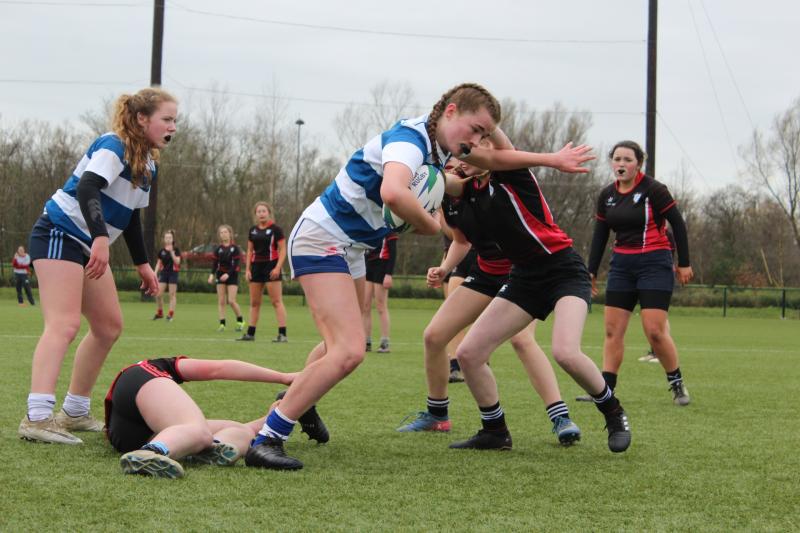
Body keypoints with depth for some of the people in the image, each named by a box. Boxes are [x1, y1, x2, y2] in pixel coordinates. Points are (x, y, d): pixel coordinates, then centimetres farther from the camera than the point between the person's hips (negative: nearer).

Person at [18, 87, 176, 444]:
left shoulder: (148, 164, 13)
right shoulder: (114, 146, -15)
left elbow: (130, 216, 23)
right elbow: (87, 188, -30)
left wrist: (142, 264, 23)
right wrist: (100, 238, -42)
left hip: (89, 247, 10)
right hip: (60, 234, -10)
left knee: (109, 327, 11)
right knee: (64, 325, -22)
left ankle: (74, 412, 18)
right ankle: (37, 418, -31)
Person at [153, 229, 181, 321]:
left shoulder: (176, 249, -2)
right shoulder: (162, 251, 7)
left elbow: (177, 262, -14)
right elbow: (158, 263, 12)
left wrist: (172, 252, -23)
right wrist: (155, 274, 4)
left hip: (173, 273, -3)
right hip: (163, 273, 3)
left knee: (172, 295, -1)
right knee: (158, 294, -4)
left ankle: (170, 314, 4)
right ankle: (159, 313, 12)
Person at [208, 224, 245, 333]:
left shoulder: (235, 248, -5)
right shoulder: (218, 249, 6)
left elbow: (236, 264, -12)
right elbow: (215, 263, 5)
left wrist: (228, 274, -24)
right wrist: (212, 274, -11)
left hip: (232, 275, -4)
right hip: (220, 275, 4)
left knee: (231, 301, -10)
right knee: (221, 301, -1)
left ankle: (240, 320, 9)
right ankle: (222, 323, 1)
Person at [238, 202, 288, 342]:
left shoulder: (275, 229, -5)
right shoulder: (252, 231, 11)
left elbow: (282, 250, -6)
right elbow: (250, 251, 16)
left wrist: (278, 267, -16)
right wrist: (247, 269, 7)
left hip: (271, 266, -6)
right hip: (256, 266, 6)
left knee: (276, 301, -10)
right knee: (254, 302, 9)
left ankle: (282, 334, -12)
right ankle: (250, 333, 15)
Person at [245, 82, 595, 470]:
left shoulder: (438, 148, 4)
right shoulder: (410, 139, -25)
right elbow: (393, 193, -46)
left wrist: (551, 158, 24)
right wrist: (430, 224, -27)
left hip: (350, 249, 10)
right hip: (320, 238, -10)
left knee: (340, 346, 27)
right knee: (348, 351, -23)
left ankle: (293, 403, 50)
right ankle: (265, 440, -19)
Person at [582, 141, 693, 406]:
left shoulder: (653, 189, -9)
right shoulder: (607, 195, 8)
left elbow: (678, 224, -5)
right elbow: (600, 235, 14)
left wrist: (684, 264, -5)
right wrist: (591, 271, 12)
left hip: (654, 264, -6)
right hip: (621, 265, 6)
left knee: (655, 331, -12)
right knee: (613, 331, 1)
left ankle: (677, 384, 7)